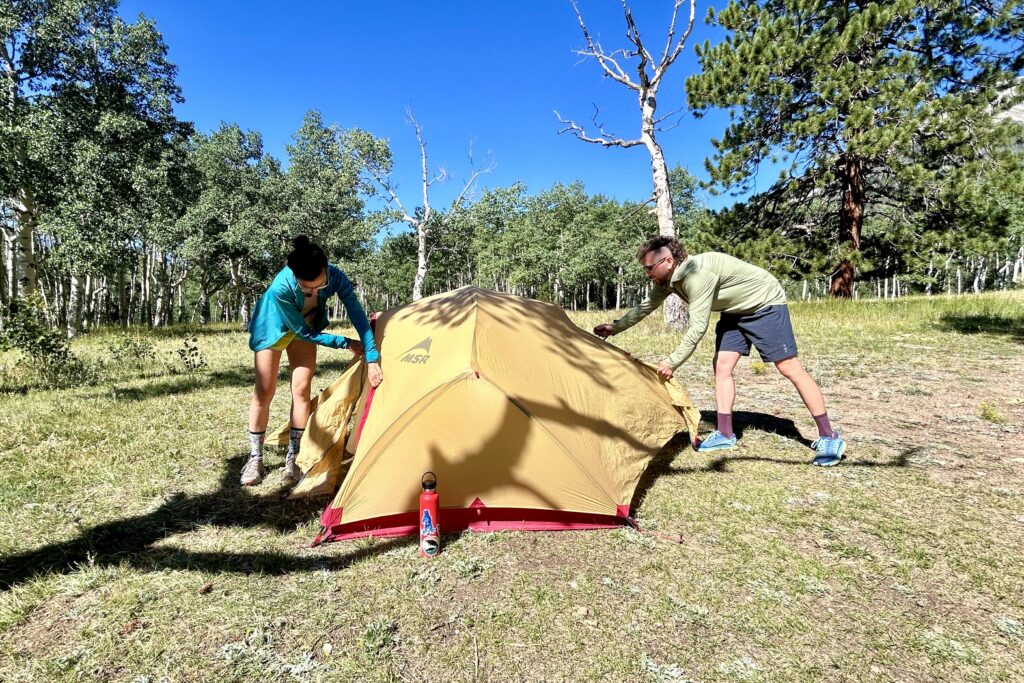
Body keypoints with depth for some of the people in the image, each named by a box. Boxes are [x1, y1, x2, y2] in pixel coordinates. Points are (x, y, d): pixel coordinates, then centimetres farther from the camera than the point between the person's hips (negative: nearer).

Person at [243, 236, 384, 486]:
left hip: (305, 326, 3)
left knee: (301, 388, -5)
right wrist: (345, 343, -23)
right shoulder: (281, 288, -42)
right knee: (264, 391, -1)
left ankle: (293, 457, 5)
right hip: (273, 327, -3)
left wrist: (372, 359, -35)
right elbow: (303, 332, -30)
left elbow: (358, 316, -30)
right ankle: (255, 458, 14)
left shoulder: (335, 277, -35)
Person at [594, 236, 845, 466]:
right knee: (721, 365, 0)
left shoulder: (697, 273, -35)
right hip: (736, 310, 9)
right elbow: (646, 306, 8)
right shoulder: (668, 279, -7)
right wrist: (615, 327, 3)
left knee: (789, 367, -8)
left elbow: (697, 328, -34)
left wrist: (671, 363, -28)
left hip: (765, 303, -9)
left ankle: (828, 437, 1)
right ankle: (725, 434, 6)